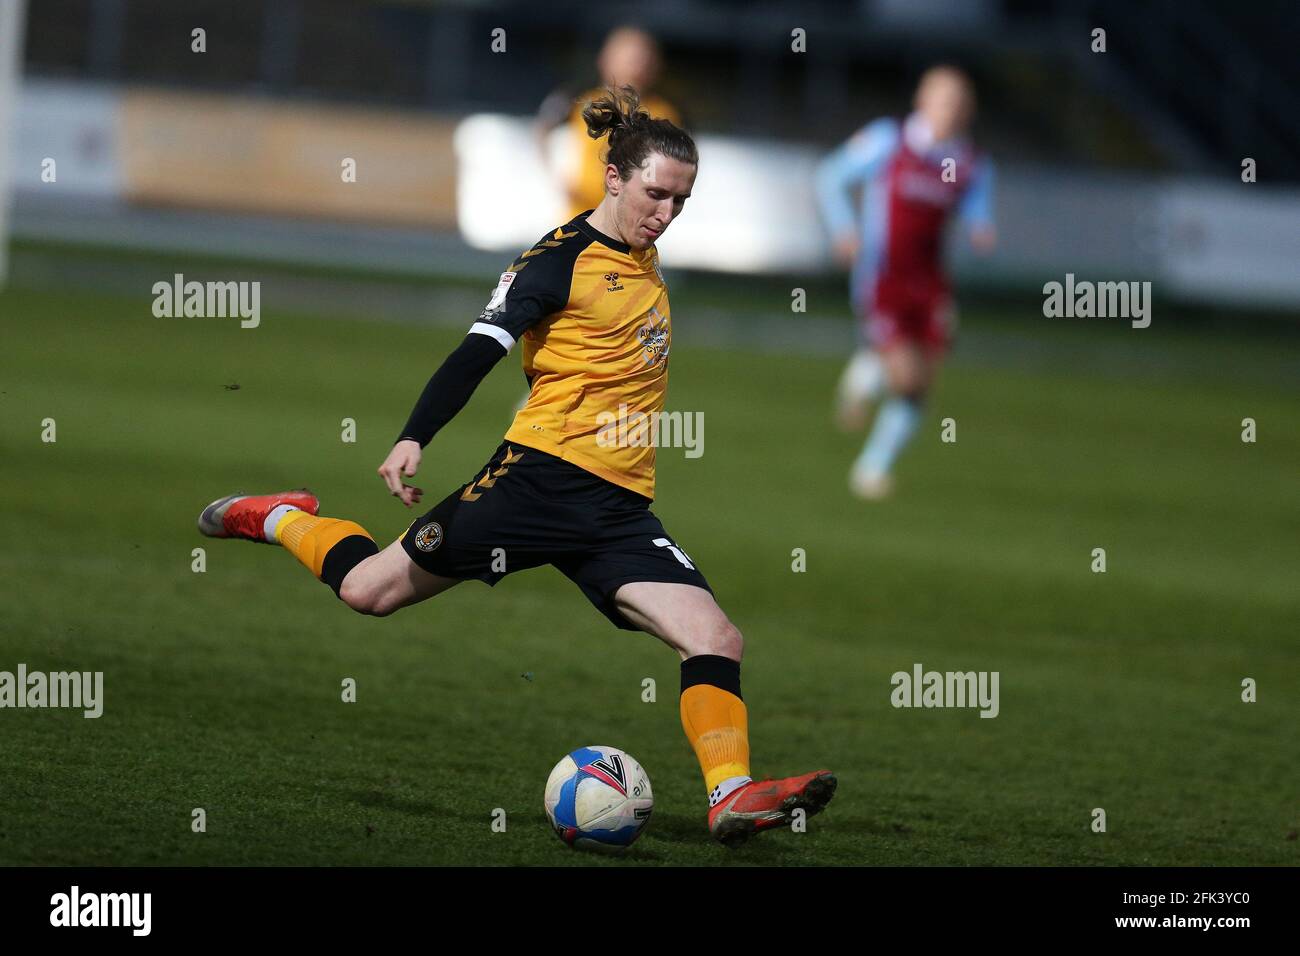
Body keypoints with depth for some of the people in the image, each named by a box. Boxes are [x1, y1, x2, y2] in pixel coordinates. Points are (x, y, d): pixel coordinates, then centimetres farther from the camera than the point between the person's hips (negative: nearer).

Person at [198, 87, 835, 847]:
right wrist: (414, 439, -25)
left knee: (717, 641, -15)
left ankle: (733, 795, -23)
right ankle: (278, 520, 32)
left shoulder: (646, 259, 15)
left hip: (620, 509, 6)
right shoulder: (562, 257, -7)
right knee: (369, 590, 3)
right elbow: (479, 351, -14)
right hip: (542, 473, -6)